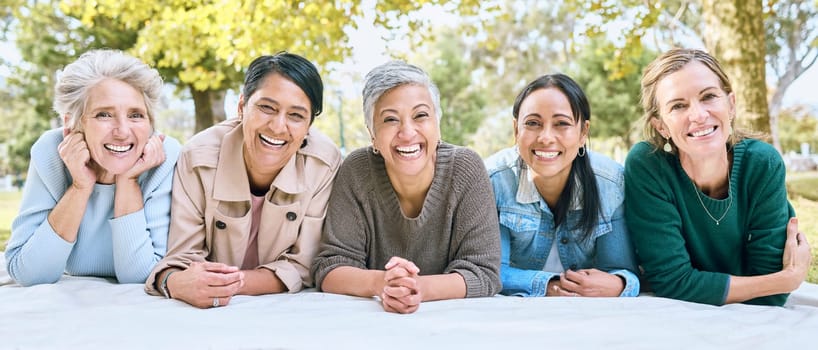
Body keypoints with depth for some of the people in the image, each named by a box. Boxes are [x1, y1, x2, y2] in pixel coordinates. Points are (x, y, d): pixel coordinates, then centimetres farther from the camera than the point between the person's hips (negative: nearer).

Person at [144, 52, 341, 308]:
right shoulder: (198, 158, -13)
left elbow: (303, 267, -11)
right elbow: (182, 256, -10)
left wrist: (232, 283, -26)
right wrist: (177, 283, -32)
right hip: (209, 316, 0)